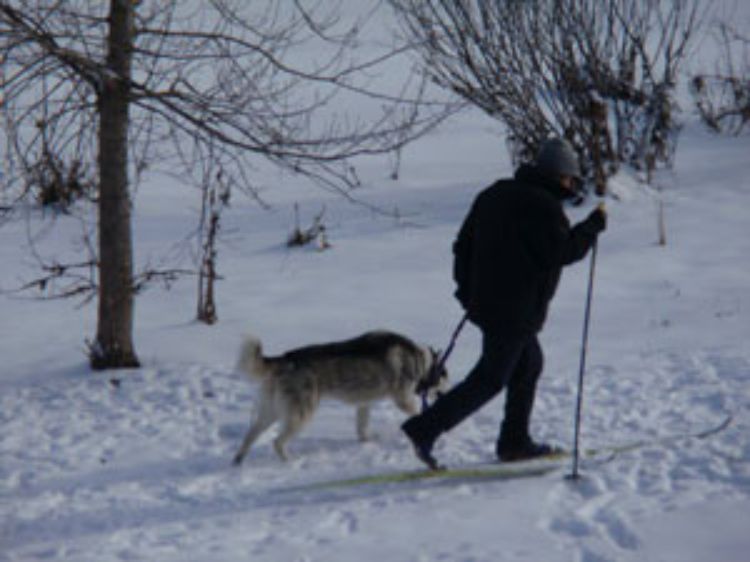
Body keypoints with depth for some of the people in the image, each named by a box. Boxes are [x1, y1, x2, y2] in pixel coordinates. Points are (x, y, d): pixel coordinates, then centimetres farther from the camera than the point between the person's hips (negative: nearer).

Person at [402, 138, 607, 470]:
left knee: (529, 364, 21)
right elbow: (562, 252, -18)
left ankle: (515, 442, 24)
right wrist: (594, 225, -7)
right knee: (491, 378, -6)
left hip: (486, 301, 9)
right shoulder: (543, 206, -15)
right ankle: (425, 429, -12)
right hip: (515, 310, -9)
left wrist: (468, 290, 21)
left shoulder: (496, 194, 13)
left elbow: (463, 244, 15)